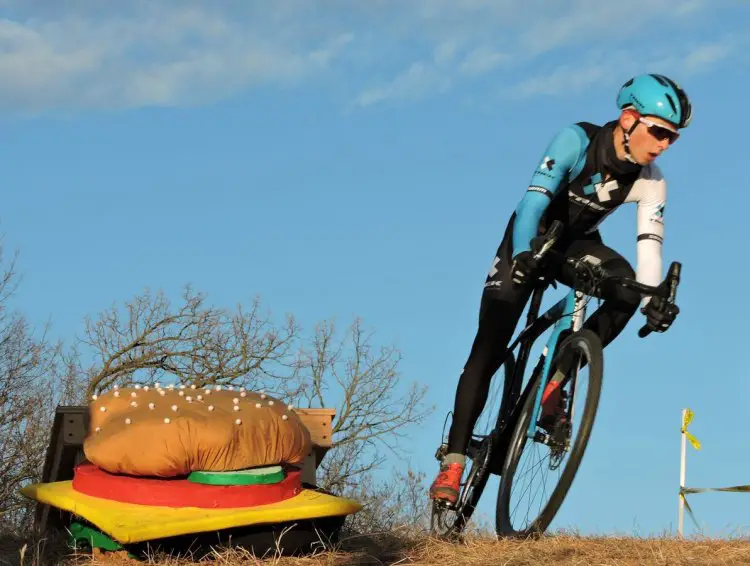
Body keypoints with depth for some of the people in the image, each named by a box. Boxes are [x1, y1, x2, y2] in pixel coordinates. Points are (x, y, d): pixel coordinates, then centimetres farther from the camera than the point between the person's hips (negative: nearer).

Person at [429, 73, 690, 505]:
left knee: (627, 285, -29)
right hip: (532, 241, -4)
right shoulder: (577, 141, -29)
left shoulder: (650, 181, -17)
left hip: (578, 244, 4)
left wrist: (655, 299, -43)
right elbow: (533, 202, -39)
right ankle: (454, 460, -7)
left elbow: (650, 243, -25)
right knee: (488, 352, -13)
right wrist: (523, 257, -55)